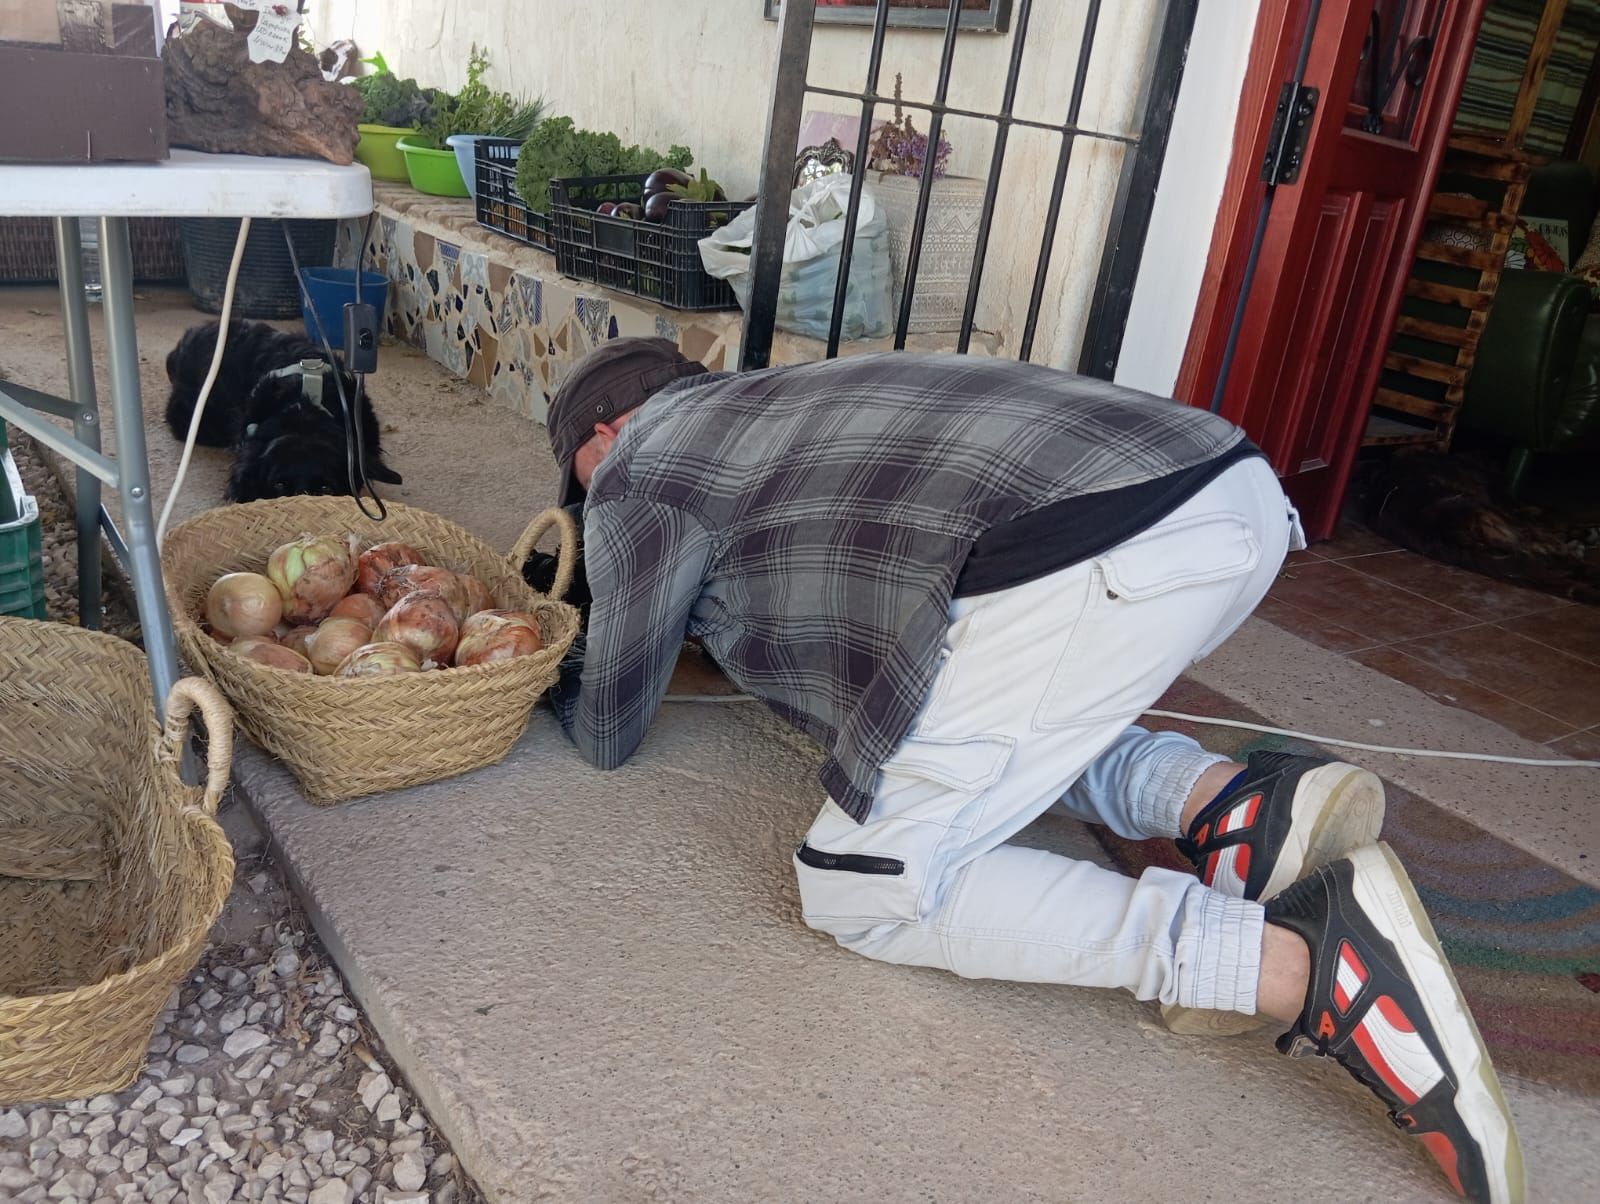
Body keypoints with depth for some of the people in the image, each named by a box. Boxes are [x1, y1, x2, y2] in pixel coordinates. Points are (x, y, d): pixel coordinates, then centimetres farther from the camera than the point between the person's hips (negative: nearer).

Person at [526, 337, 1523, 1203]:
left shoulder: (640, 467, 11)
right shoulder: (766, 406, 34)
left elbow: (610, 736, 19)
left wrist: (561, 671, 42)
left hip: (1100, 563, -9)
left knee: (863, 889, 1)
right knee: (1008, 723, 33)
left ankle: (1306, 963, -9)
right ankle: (1236, 803, 8)